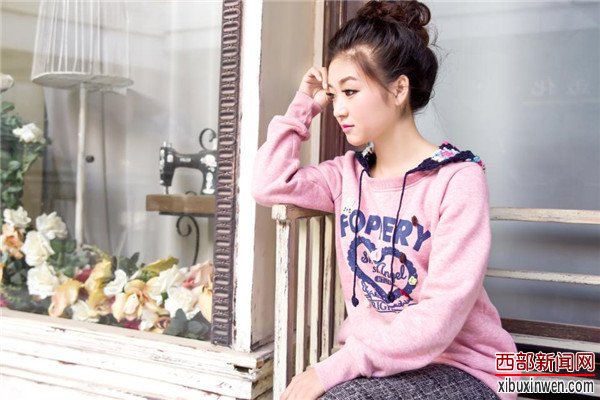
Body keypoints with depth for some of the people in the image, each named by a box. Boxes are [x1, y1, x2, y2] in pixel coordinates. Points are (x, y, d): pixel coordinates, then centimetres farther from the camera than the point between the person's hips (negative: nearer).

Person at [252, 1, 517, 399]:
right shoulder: (349, 173, 4)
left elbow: (443, 312, -21)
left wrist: (336, 367, -26)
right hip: (372, 360, 5)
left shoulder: (457, 178, -16)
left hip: (459, 366, -5)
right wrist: (303, 107, 2)